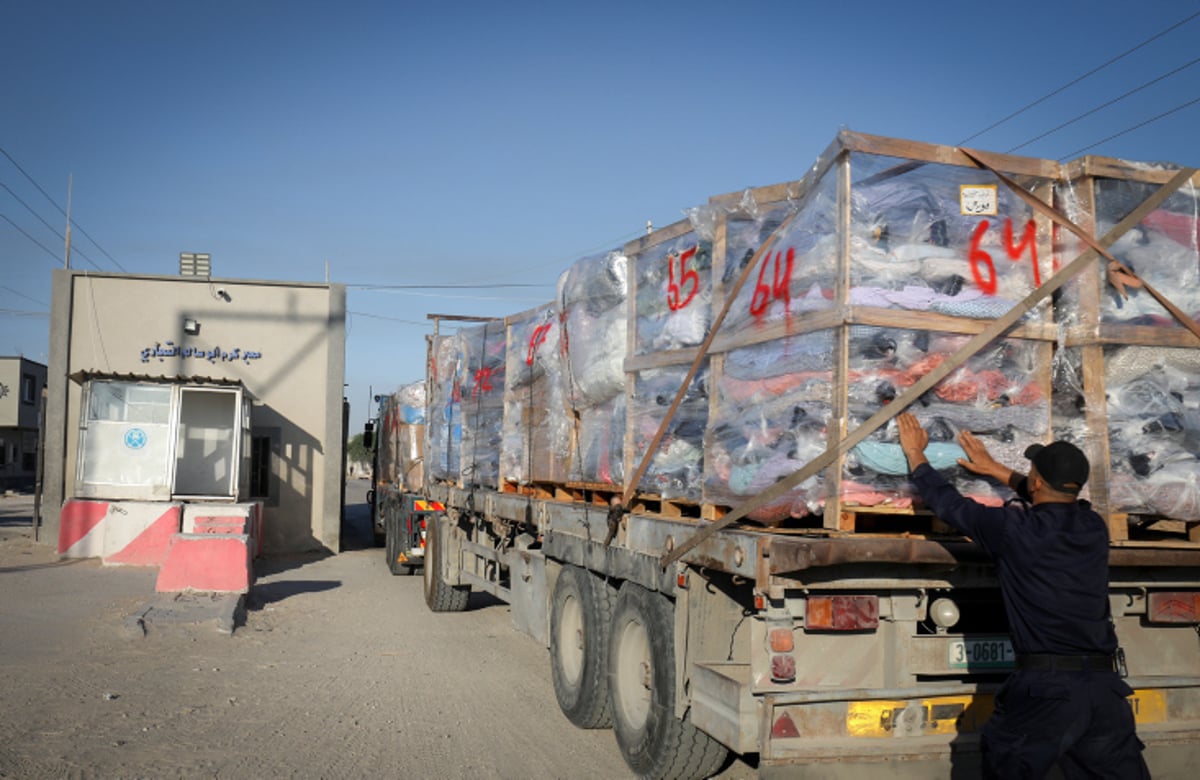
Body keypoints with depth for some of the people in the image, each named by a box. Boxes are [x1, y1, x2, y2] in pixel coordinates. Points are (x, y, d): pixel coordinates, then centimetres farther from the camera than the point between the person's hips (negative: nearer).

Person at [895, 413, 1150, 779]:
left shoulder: (1015, 530, -8)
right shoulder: (1094, 527, 7)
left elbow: (948, 502, 3)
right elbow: (1058, 501, 30)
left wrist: (915, 453, 19)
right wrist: (995, 469, 38)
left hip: (1045, 684, -5)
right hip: (1104, 684, 5)